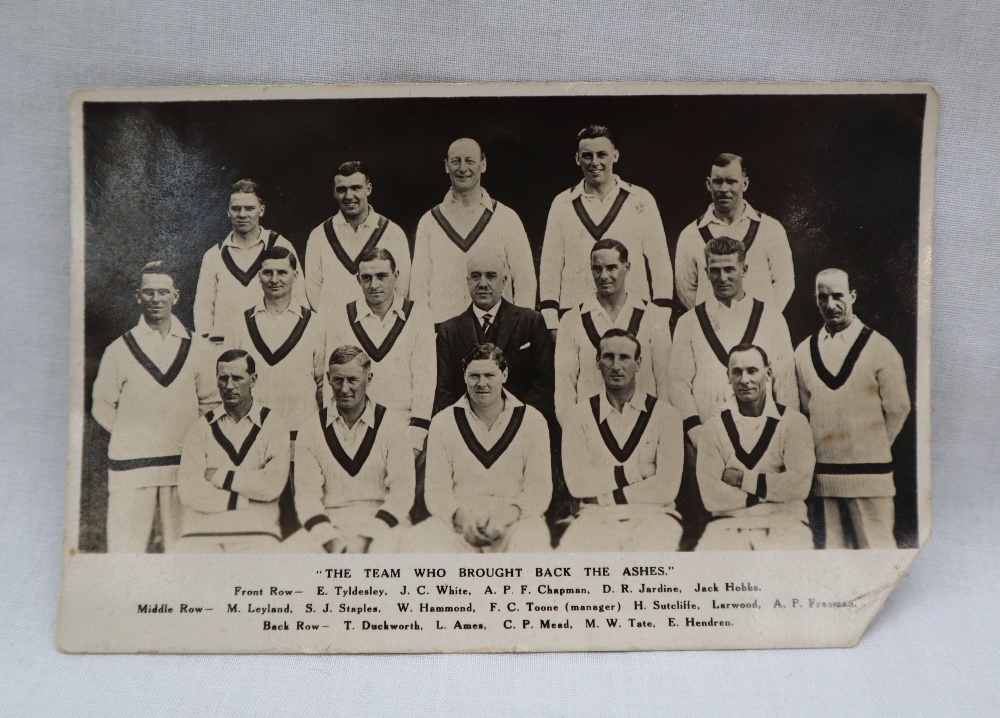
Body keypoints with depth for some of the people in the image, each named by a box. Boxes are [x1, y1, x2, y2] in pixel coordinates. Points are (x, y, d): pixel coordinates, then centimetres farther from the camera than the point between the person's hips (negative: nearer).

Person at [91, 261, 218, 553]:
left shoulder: (197, 348, 7)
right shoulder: (119, 349, 3)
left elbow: (209, 402, 13)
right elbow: (103, 407, 9)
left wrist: (189, 438, 5)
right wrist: (133, 435, 3)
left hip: (183, 464, 2)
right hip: (131, 464, -1)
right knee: (126, 549, -2)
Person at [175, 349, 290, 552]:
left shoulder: (273, 425, 8)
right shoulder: (201, 428, 13)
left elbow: (273, 484, -7)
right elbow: (188, 490, 0)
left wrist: (220, 477, 1)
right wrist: (245, 500, -4)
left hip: (255, 531, 0)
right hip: (201, 532, 1)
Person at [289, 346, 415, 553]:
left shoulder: (391, 426, 4)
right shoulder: (313, 430, 9)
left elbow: (401, 491, -3)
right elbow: (306, 492, 2)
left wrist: (367, 536, -15)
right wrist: (328, 537, -14)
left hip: (381, 523, -2)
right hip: (328, 525, 2)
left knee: (383, 550, -35)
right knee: (289, 552, -25)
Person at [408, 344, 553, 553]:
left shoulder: (531, 420, 8)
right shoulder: (442, 422, 9)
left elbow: (539, 488, 3)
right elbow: (436, 489, 4)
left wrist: (511, 512, -17)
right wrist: (458, 513, -17)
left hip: (514, 522, -1)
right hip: (458, 523, 2)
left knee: (530, 541, -37)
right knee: (421, 539, -31)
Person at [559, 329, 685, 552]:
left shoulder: (665, 414, 5)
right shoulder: (579, 416, 8)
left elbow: (667, 487, -4)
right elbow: (577, 483, -4)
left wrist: (606, 497, -4)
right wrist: (634, 471, -6)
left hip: (652, 515, 0)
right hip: (596, 517, 0)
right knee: (571, 547, -32)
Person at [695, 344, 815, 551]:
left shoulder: (793, 422, 5)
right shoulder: (712, 428, 5)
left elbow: (799, 485, -9)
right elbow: (711, 497, -6)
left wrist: (741, 479, -4)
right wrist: (773, 489, -5)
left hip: (784, 524, 0)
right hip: (729, 524, 0)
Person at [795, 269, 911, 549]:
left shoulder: (879, 347, -3)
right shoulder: (804, 352, 8)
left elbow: (897, 408, 0)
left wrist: (873, 447, 4)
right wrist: (821, 447, 9)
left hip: (868, 472, -3)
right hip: (822, 471, 4)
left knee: (876, 546, -1)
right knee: (832, 544, 10)